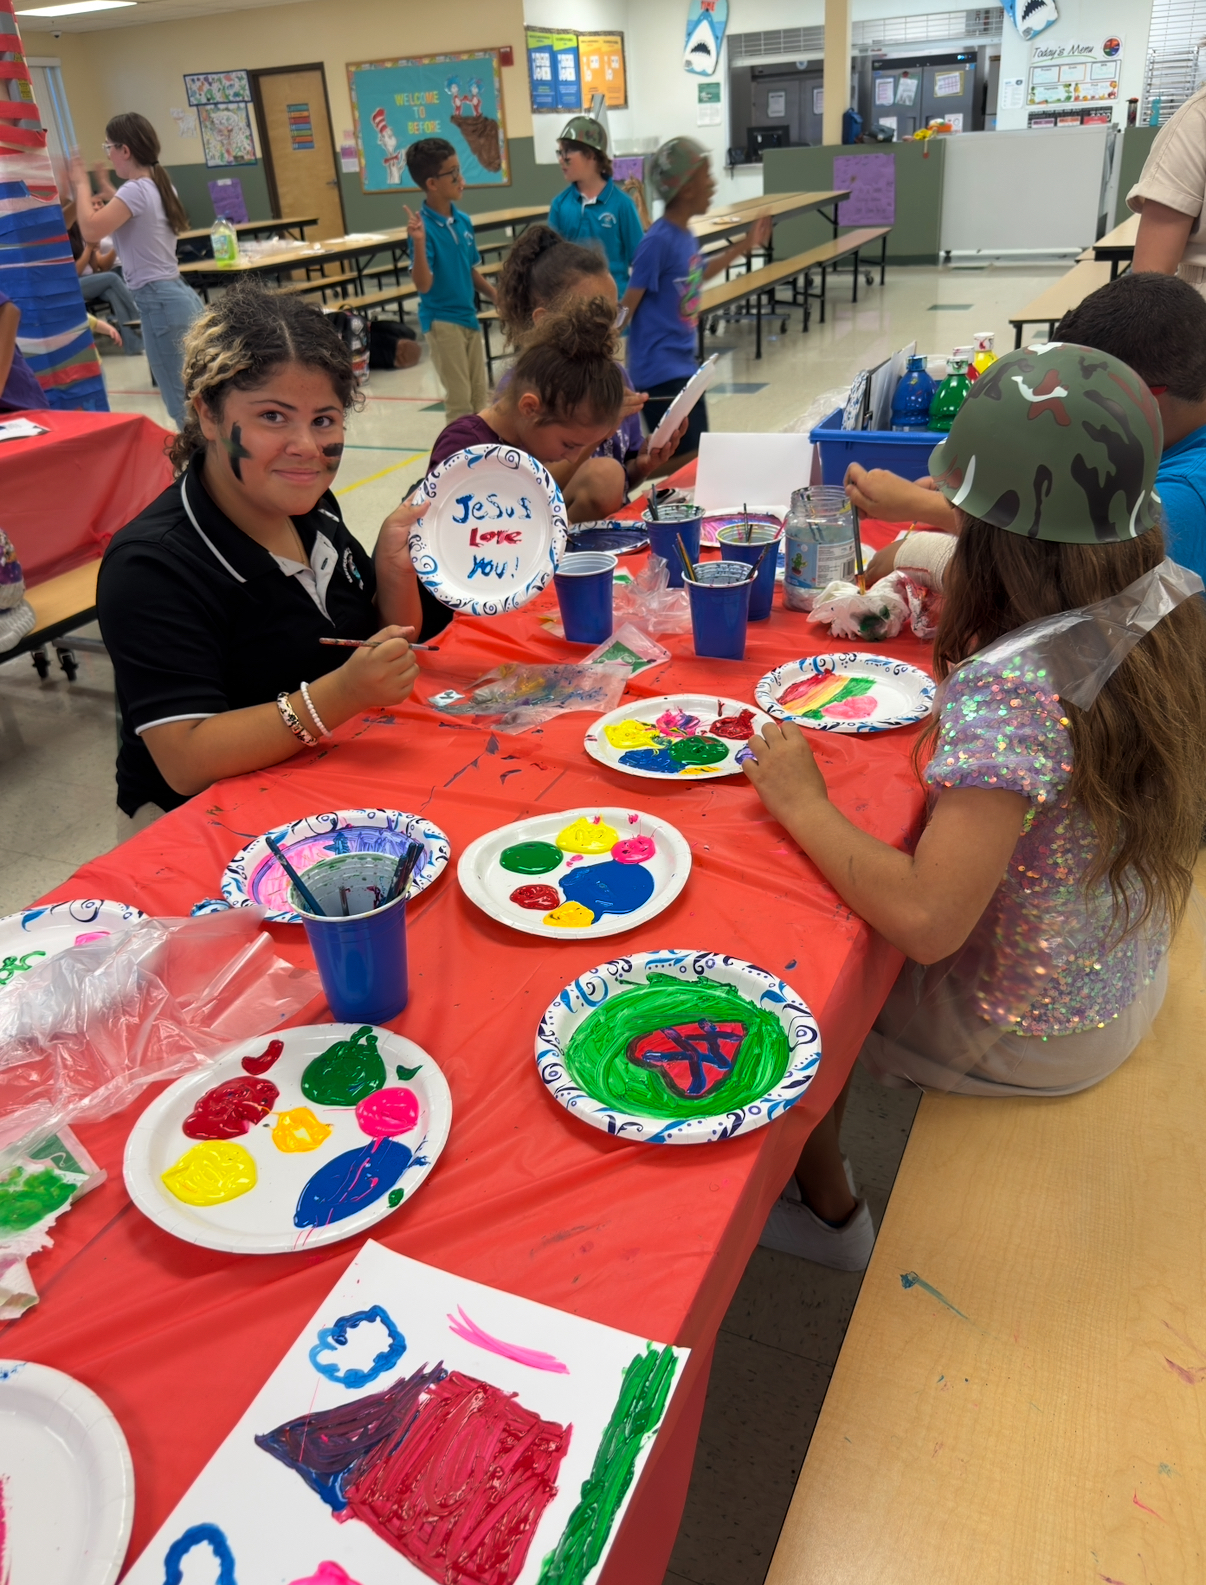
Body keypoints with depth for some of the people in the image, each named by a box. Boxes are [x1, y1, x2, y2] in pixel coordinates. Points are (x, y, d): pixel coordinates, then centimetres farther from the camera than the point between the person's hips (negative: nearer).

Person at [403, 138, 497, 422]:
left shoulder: (463, 221, 3)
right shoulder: (423, 227, -16)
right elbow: (423, 284, -23)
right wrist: (419, 242, -35)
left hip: (469, 317, 7)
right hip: (441, 320, -7)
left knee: (479, 396, 15)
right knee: (459, 399, 0)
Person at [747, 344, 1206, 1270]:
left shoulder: (1008, 689, -35)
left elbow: (926, 922, -38)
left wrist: (801, 804, -24)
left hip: (1029, 1039, -8)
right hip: (1128, 991, 8)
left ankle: (827, 1213, 38)